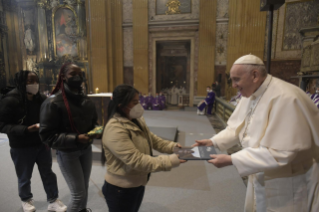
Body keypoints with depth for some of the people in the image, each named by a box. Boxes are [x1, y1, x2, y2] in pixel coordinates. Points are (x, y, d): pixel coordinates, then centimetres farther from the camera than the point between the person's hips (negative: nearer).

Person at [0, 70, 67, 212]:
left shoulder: (41, 99, -4)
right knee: (24, 177, 17)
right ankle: (26, 200, 44)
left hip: (42, 144, 4)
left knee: (48, 174, 14)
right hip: (21, 148, -3)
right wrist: (26, 129, -29)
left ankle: (53, 201, 31)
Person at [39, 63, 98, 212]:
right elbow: (47, 135, -18)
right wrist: (75, 139, -28)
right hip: (67, 153, -5)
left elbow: (93, 122, 15)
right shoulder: (53, 102, -17)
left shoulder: (86, 100, 2)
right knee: (79, 194, -1)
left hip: (86, 150, 6)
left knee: (84, 189, 17)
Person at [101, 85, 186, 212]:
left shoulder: (137, 120, 0)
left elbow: (152, 139, 6)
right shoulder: (115, 129, -30)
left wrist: (171, 146, -10)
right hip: (121, 189, -8)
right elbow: (135, 160, -34)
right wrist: (168, 162, -33)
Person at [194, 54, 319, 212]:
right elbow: (236, 128, 5)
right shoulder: (251, 95, -1)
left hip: (287, 183, -7)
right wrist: (213, 142, -9)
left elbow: (279, 153, -32)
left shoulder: (285, 99, -29)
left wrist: (231, 160, -30)